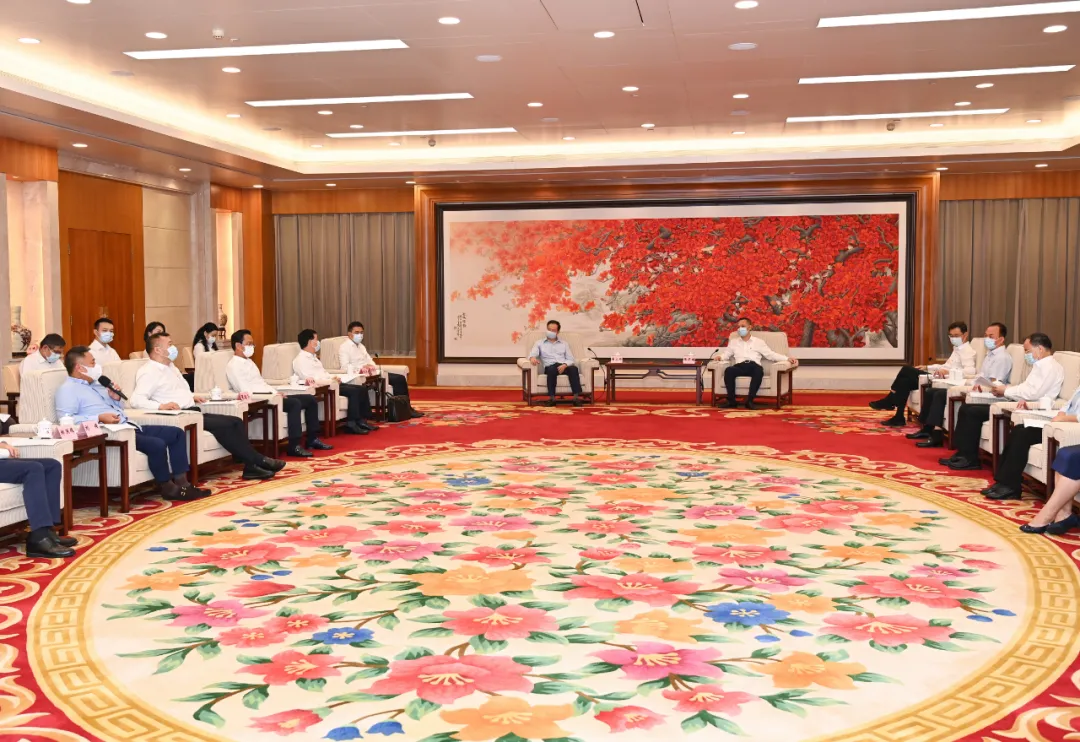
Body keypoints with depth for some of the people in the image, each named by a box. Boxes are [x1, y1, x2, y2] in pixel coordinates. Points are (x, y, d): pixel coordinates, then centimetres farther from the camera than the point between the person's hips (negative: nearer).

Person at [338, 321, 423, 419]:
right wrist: (362, 367, -25)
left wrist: (373, 367, -5)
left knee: (400, 378, -9)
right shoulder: (344, 347, -5)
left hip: (371, 373, 9)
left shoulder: (361, 346, 22)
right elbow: (344, 367, -18)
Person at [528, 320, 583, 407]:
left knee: (573, 368, -33)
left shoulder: (564, 344, 24)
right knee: (552, 369, -39)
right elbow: (533, 353, 2)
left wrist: (564, 365, -11)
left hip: (564, 366, 2)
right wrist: (532, 358, -25)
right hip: (550, 367, -2)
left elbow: (571, 360, 13)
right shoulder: (539, 343, 20)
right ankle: (552, 398, -43)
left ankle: (577, 397, -43)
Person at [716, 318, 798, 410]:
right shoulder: (733, 342, 27)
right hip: (739, 366, 1)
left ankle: (750, 400, -39)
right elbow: (726, 354, 20)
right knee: (728, 370, -35)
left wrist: (788, 359, 5)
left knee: (759, 371, -39)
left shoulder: (758, 342, 21)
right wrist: (720, 357, -5)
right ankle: (731, 400, -30)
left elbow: (771, 354, 17)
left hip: (754, 366, -1)